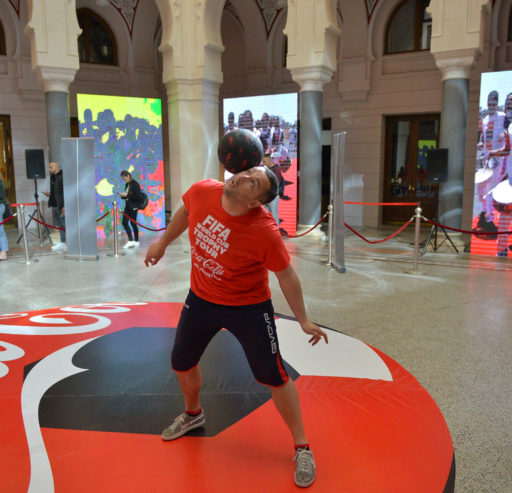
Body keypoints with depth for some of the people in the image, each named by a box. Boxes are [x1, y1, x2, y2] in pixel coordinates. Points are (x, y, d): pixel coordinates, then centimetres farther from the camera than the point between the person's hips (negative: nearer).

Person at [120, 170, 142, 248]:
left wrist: (127, 195, -18)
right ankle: (131, 240, 1)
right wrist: (123, 195, -2)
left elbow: (138, 196, -17)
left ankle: (136, 241, 10)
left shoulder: (135, 184, -11)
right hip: (127, 206, 8)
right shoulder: (127, 185, 12)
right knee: (124, 222, -1)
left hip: (133, 207, -8)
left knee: (132, 223, -2)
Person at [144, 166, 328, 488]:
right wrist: (163, 243, 17)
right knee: (181, 362, 19)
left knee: (274, 376, -2)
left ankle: (302, 449, 19)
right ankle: (193, 414, 52)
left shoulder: (265, 231, -31)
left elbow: (286, 276, -18)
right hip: (201, 299, 6)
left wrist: (304, 321, -9)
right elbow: (186, 213, 6)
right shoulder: (202, 192, -18)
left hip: (249, 307, -5)